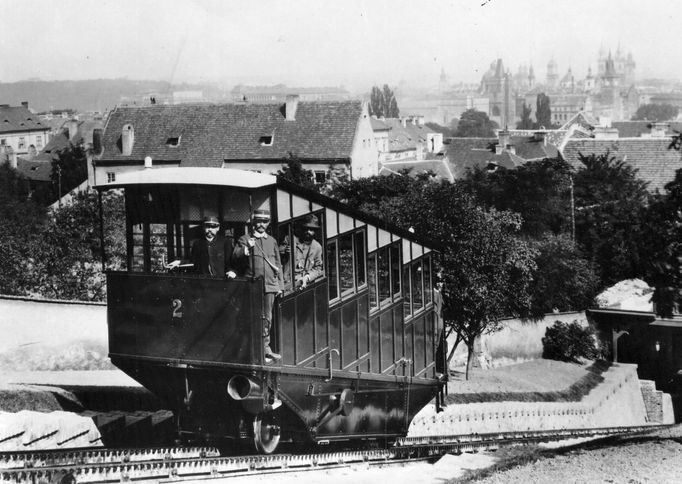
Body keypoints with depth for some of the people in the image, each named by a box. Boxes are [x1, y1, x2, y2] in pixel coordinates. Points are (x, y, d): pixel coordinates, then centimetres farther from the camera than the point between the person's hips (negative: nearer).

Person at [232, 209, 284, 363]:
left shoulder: (271, 241, 17)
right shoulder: (244, 239, 5)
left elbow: (278, 264, 19)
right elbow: (235, 257, -7)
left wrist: (280, 285, 14)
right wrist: (246, 248, -23)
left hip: (270, 285, 4)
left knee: (267, 318, 6)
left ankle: (265, 348, 14)